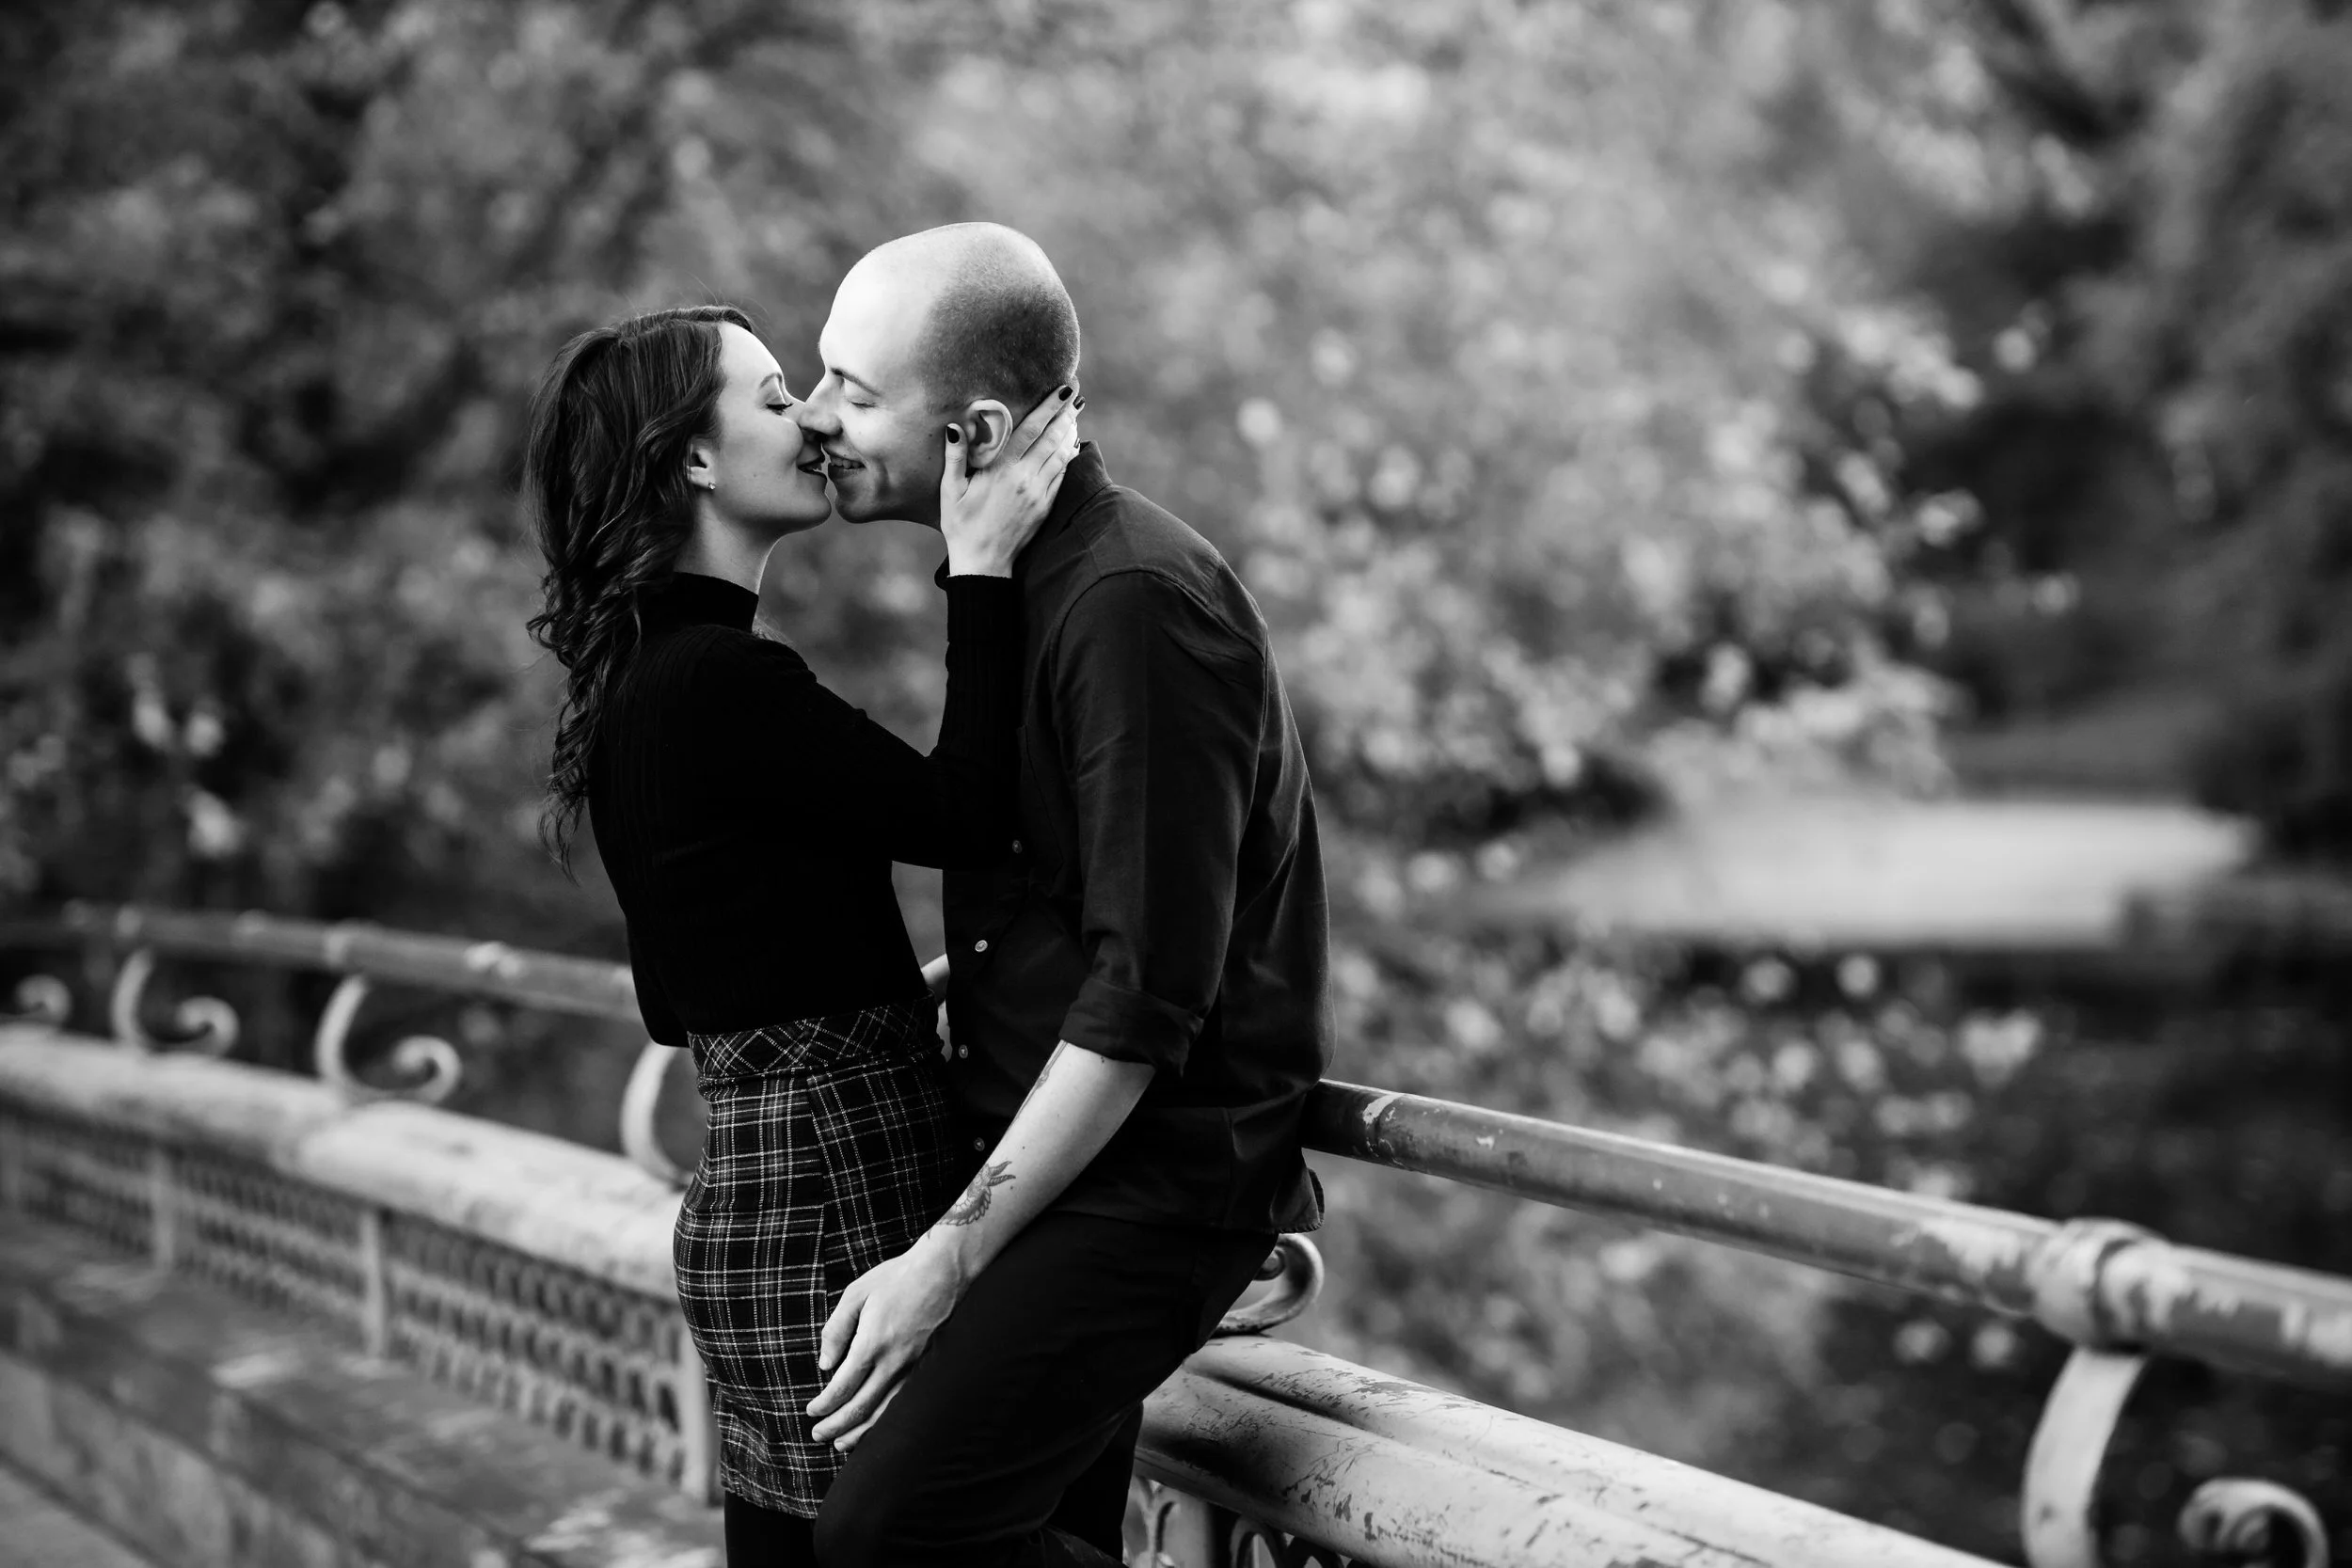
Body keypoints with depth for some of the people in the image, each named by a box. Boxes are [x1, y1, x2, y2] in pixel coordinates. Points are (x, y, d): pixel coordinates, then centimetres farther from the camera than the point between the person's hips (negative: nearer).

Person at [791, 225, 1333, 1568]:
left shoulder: (1135, 602, -19)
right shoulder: (1030, 575, 13)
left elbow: (1147, 994, -22)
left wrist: (953, 1257, -20)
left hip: (1155, 1182, -10)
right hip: (1059, 1157, 10)